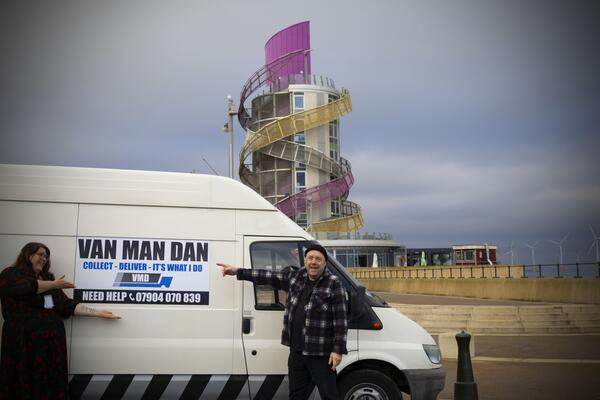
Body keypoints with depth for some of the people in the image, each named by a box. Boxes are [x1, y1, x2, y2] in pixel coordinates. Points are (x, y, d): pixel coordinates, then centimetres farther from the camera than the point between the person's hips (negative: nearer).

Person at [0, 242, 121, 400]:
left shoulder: (48, 279, 23)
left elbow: (67, 305, 18)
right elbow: (26, 287, -19)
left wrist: (98, 313, 12)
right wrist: (54, 285, -5)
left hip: (53, 339, 6)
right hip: (24, 340, -6)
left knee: (52, 384, 3)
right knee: (26, 383, -4)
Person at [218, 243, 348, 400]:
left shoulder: (334, 284, -9)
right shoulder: (295, 276, 9)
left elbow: (341, 320, -12)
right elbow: (269, 277, 15)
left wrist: (338, 350, -16)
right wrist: (238, 272, 14)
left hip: (321, 354, -6)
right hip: (296, 352, 6)